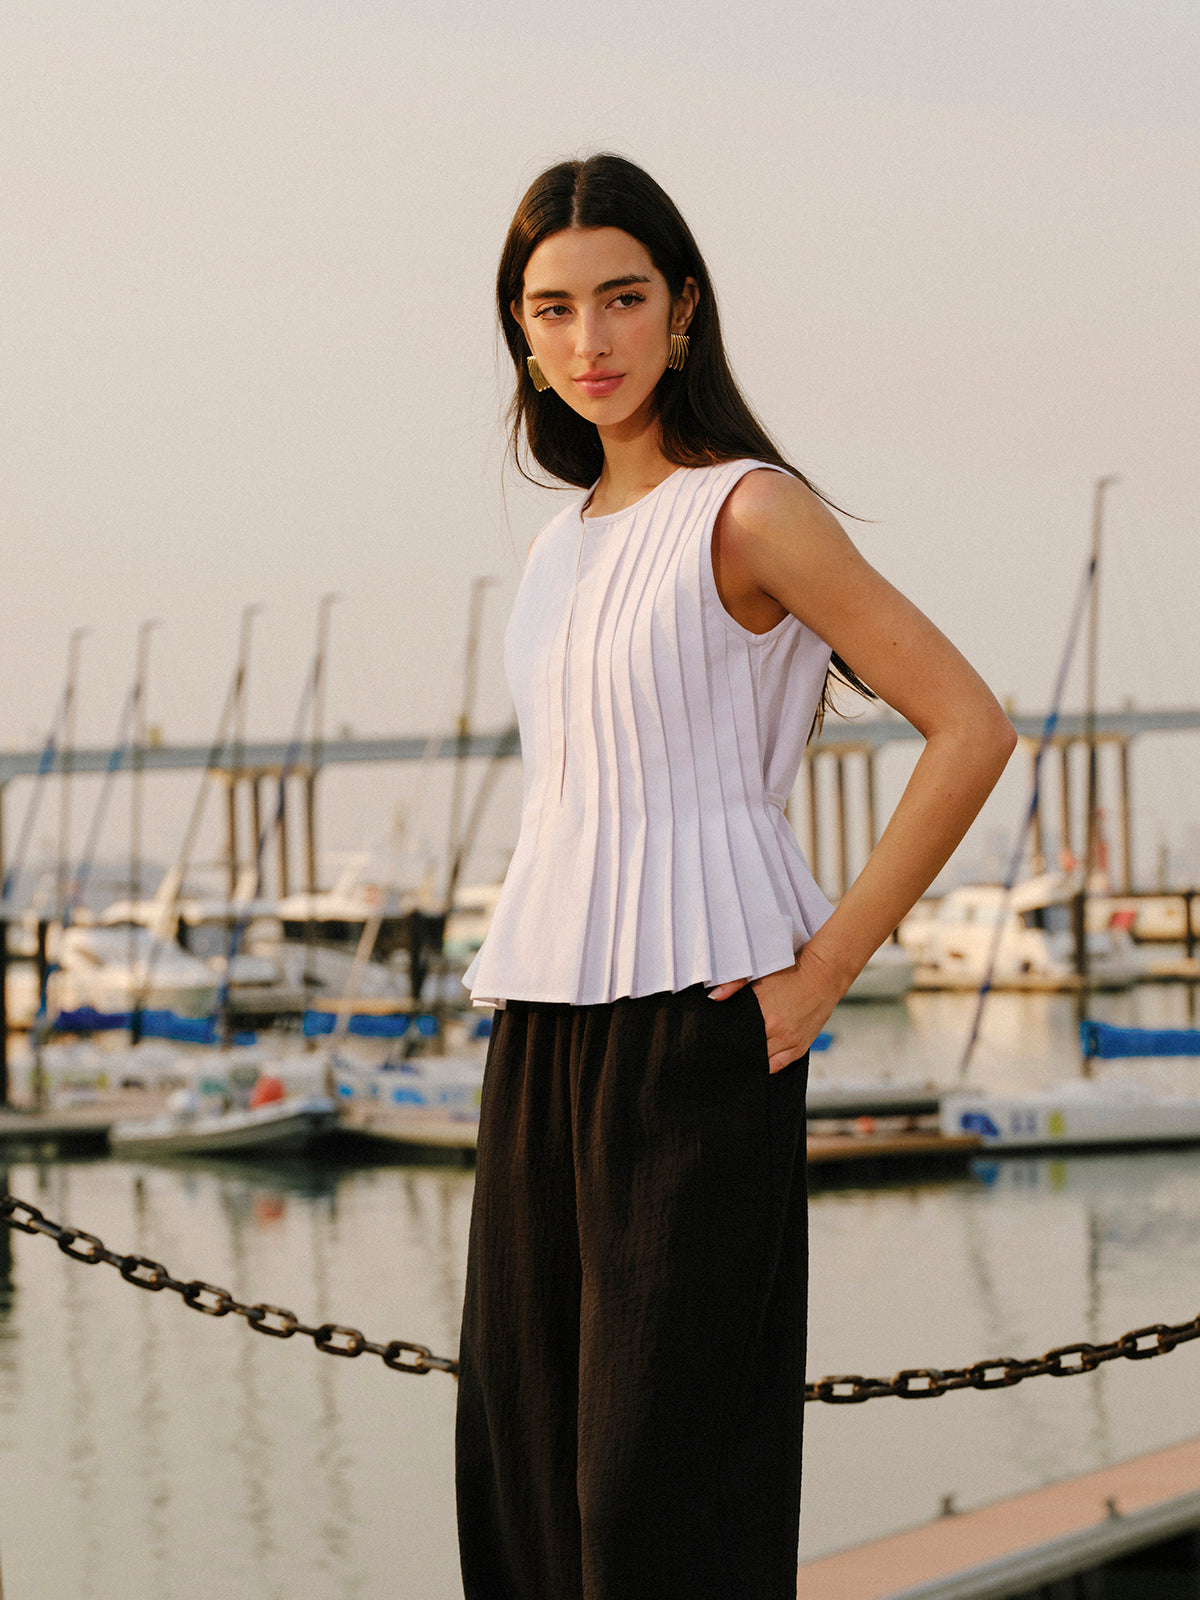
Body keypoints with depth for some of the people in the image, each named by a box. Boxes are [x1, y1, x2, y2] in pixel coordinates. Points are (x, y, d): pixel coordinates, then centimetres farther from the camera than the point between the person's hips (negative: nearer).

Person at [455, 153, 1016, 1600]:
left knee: (659, 1455, -7)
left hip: (692, 1014, -8)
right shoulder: (567, 542, 15)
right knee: (519, 1430, 8)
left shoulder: (751, 510, -7)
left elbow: (969, 728, -11)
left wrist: (830, 965, -11)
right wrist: (521, 966, 16)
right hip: (544, 1022, 8)